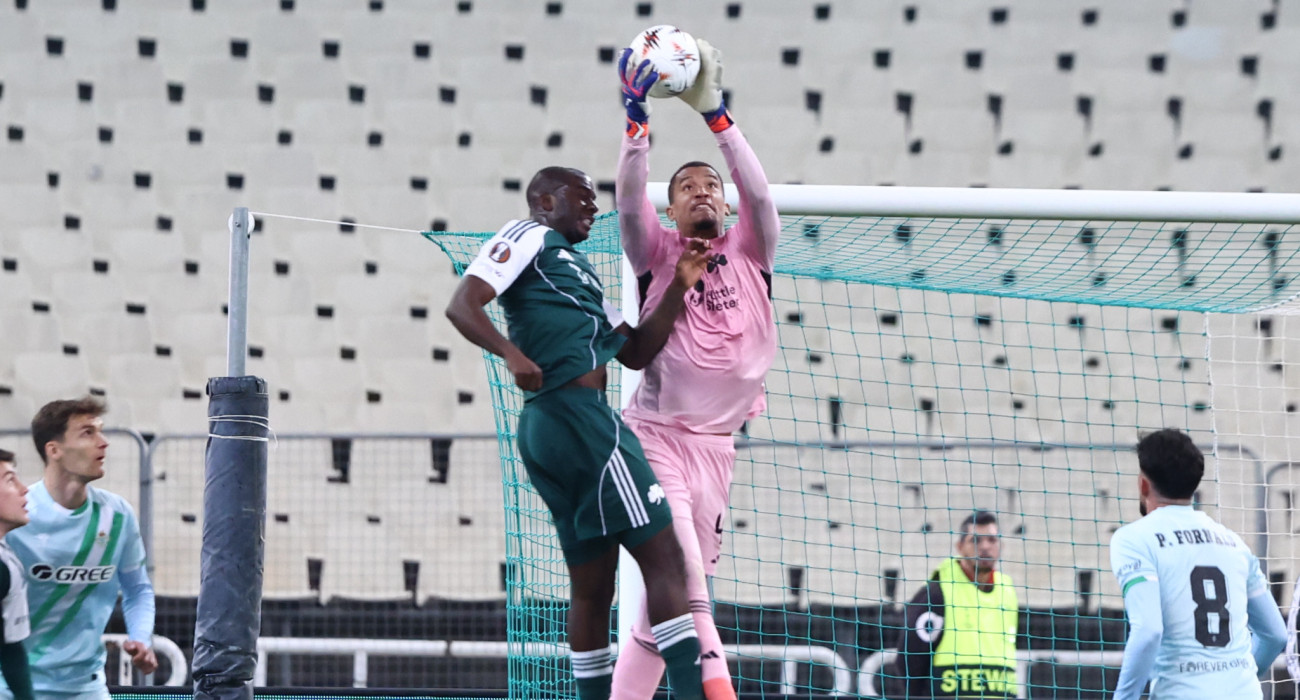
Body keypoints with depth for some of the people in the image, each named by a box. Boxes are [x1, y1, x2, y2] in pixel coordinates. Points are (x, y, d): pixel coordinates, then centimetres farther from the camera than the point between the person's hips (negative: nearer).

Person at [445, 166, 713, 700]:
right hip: (577, 414, -10)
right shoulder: (530, 236, 2)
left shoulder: (577, 269, 29)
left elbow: (636, 352, 25)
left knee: (593, 586, 10)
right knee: (664, 558, -12)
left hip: (547, 430, 10)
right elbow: (462, 305, -11)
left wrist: (678, 289, 15)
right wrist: (510, 352, -27)